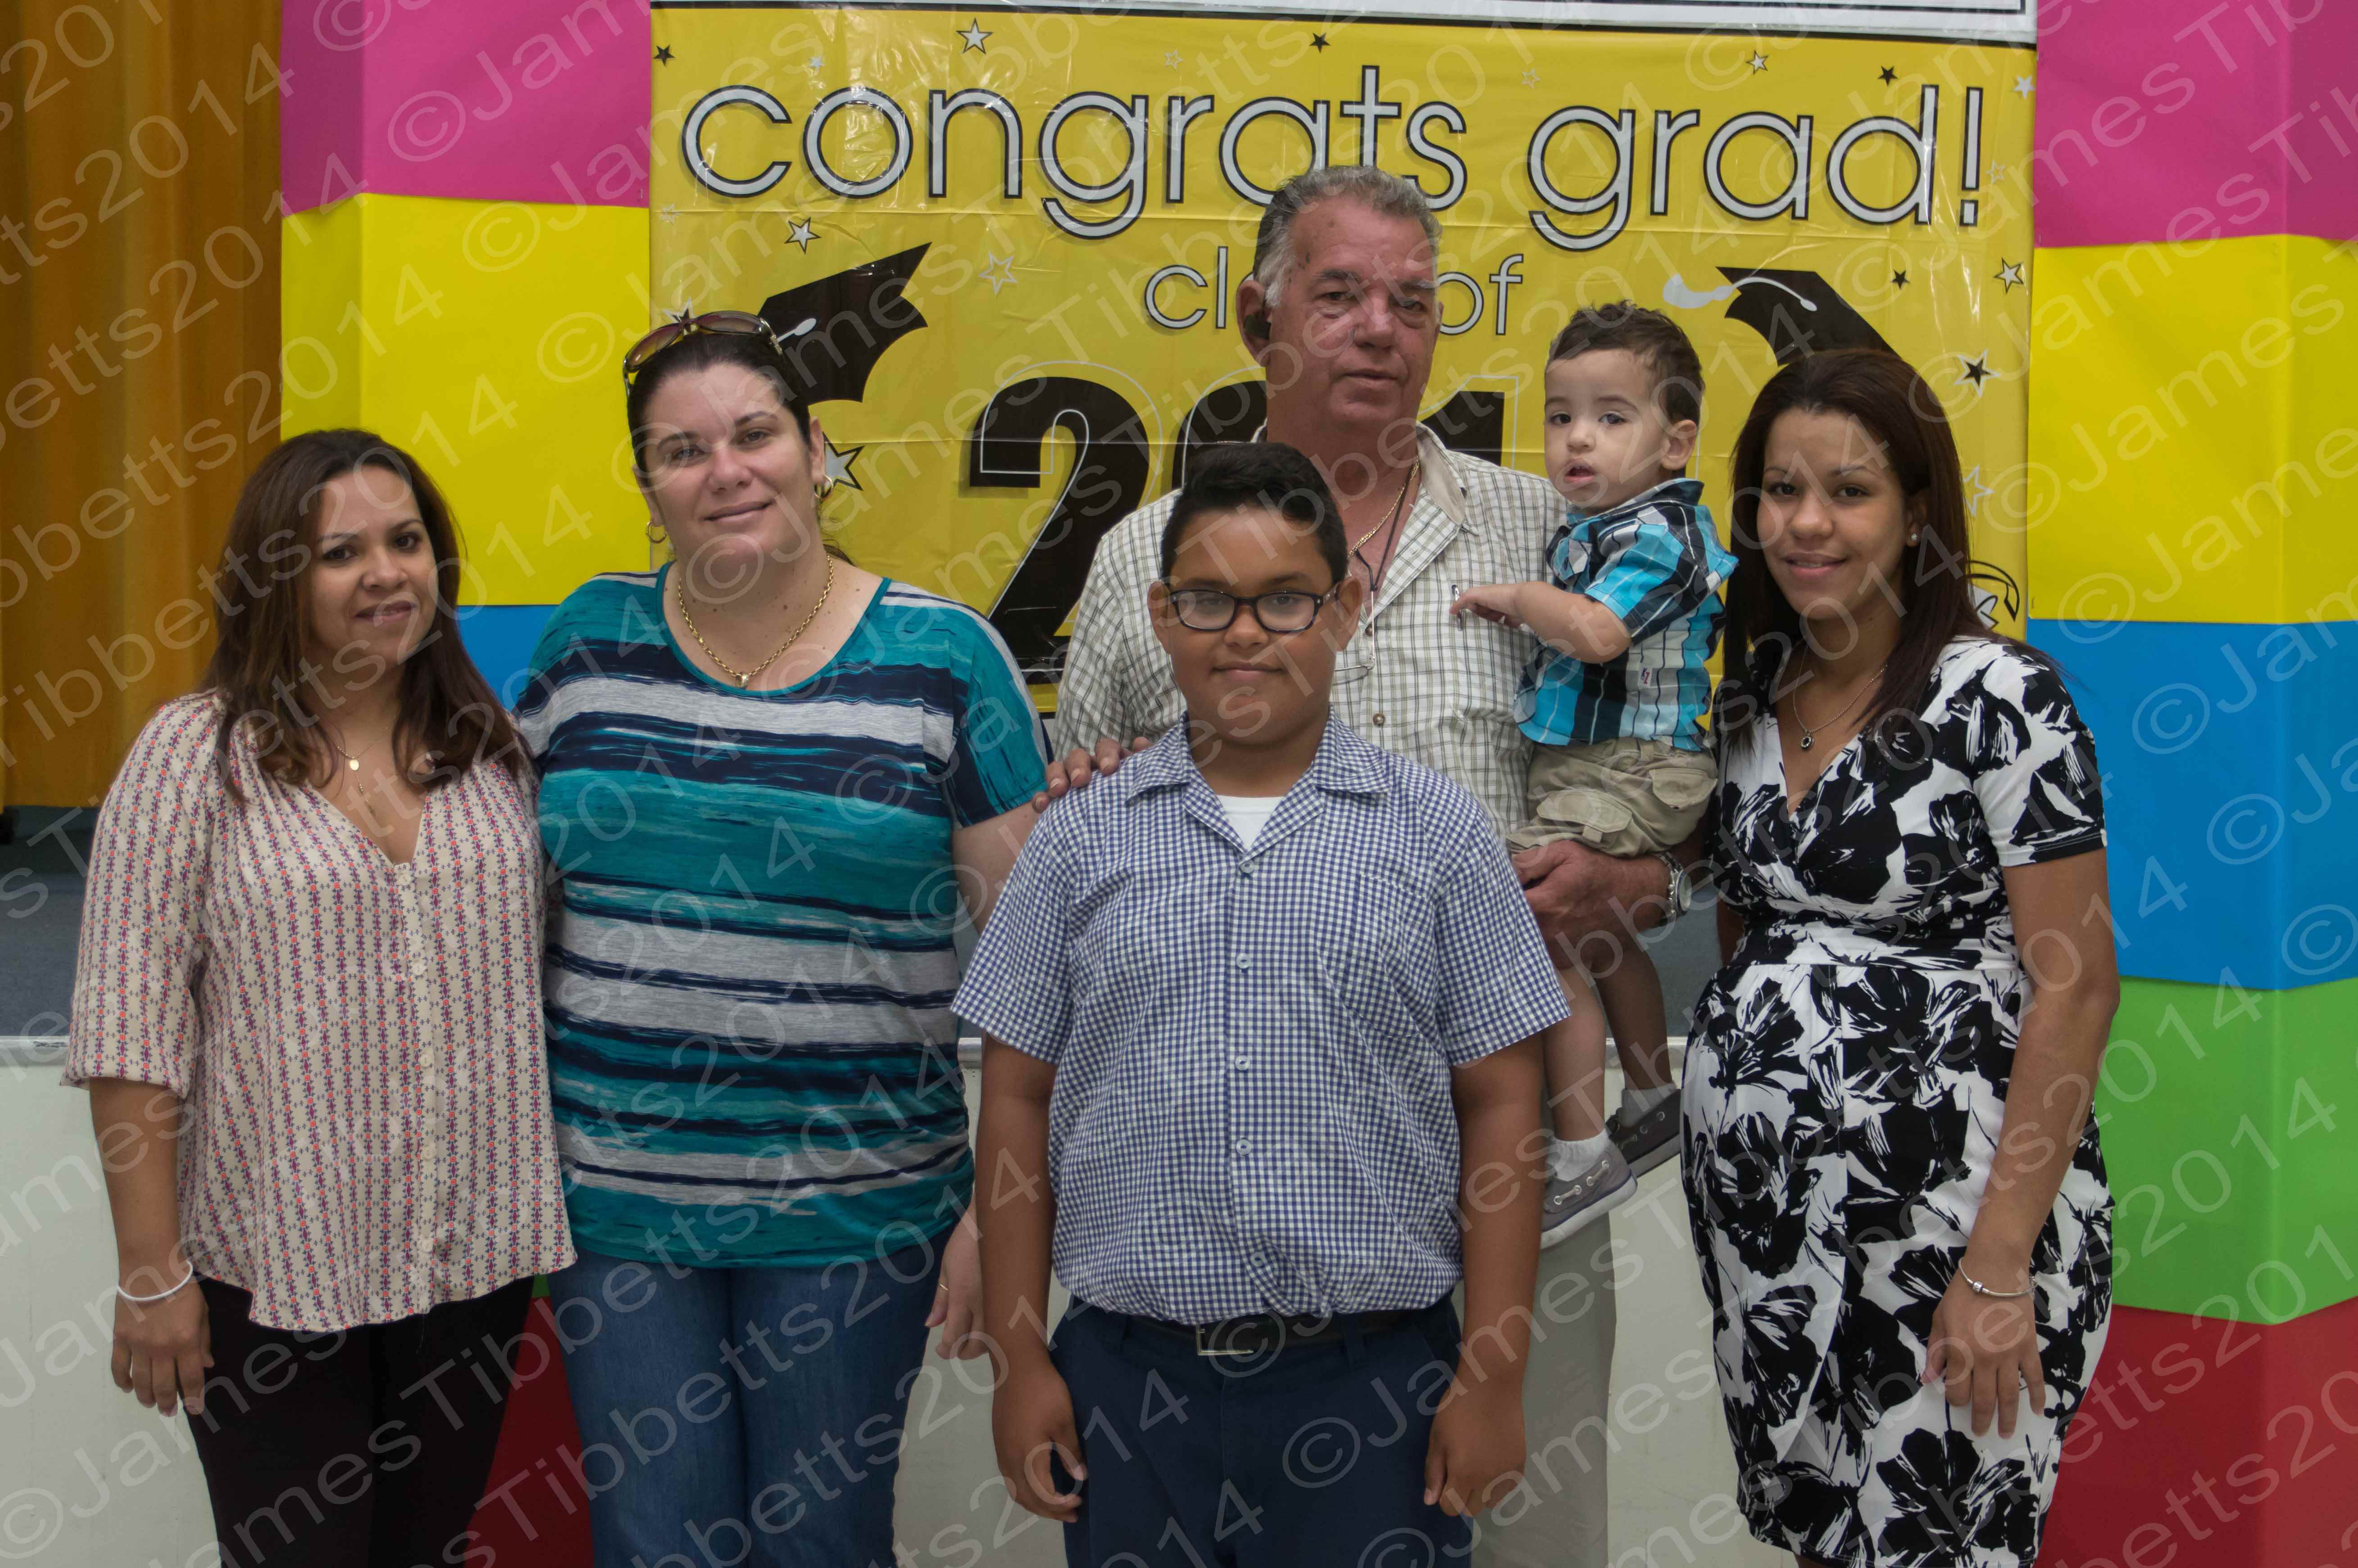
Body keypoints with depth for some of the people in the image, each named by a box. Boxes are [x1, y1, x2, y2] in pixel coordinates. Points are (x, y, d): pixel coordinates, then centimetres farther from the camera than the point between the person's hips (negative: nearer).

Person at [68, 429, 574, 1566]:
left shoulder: (492, 747, 6)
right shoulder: (196, 754, -7)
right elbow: (132, 1034, -9)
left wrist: (557, 1215, 9)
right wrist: (153, 1272, -11)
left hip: (477, 1256, 4)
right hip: (275, 1276, -4)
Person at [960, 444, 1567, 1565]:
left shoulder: (1437, 832, 2)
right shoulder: (1081, 841, 5)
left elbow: (1499, 1107, 1)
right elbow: (1017, 1103, 7)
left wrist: (1494, 1377, -3)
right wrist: (1019, 1363, 3)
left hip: (1374, 1377, -1)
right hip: (1132, 1377, 1)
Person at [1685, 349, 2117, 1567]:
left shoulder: (1996, 698, -12)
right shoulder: (1749, 696, 8)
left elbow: (2076, 987, -14)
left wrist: (2001, 1265, -18)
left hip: (1940, 1196, -6)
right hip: (1762, 1195, 6)